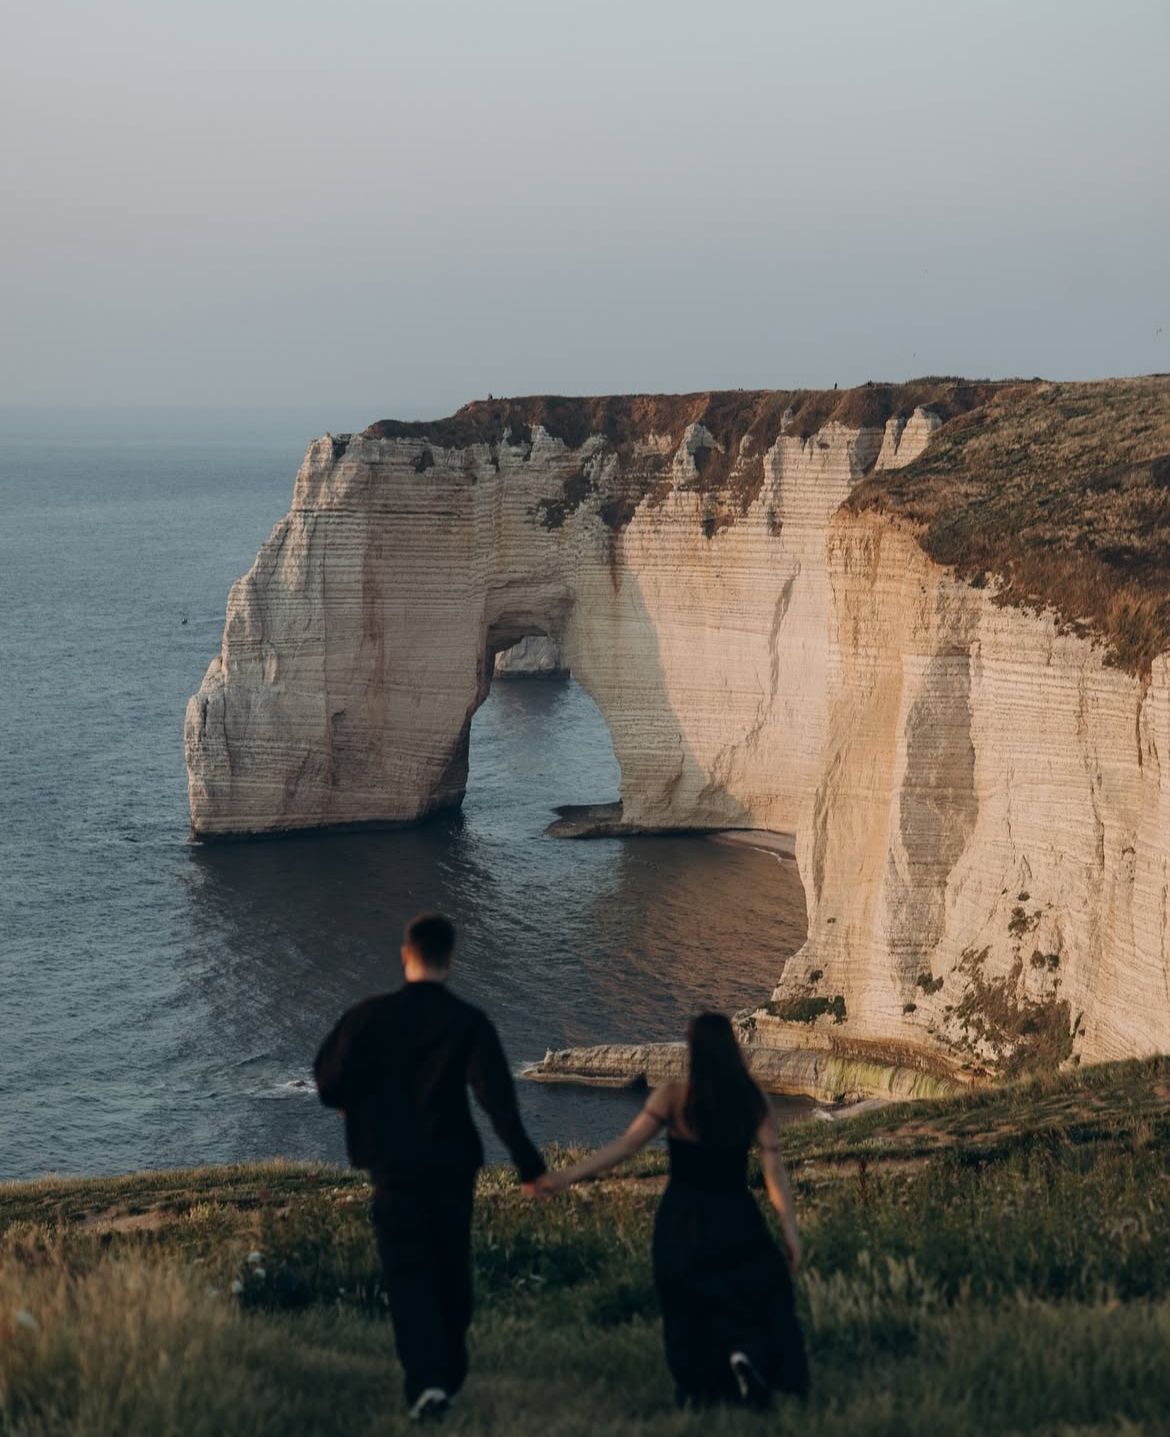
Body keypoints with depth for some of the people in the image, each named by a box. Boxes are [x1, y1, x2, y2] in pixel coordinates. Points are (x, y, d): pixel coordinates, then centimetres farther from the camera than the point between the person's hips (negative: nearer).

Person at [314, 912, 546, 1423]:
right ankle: (450, 1372, 29)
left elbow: (328, 1082, -6)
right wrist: (527, 1163, -16)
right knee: (451, 1271, 18)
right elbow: (498, 1096, -16)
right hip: (453, 1165, 1)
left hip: (394, 1166, -1)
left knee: (408, 1275, 2)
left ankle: (426, 1379, -15)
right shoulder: (469, 1022, -9)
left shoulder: (370, 1015, -8)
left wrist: (364, 1106, 16)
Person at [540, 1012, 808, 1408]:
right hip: (734, 1221, 0)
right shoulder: (752, 1102, -5)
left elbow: (624, 1145, -14)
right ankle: (747, 1351, -12)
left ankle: (697, 1389, 16)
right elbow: (774, 1170, -7)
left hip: (682, 1221, 0)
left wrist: (566, 1177, -13)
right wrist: (790, 1230, -1)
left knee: (687, 1302, 17)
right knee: (760, 1291, 17)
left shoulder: (672, 1097, -10)